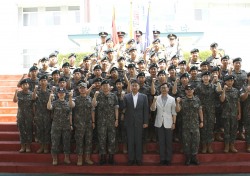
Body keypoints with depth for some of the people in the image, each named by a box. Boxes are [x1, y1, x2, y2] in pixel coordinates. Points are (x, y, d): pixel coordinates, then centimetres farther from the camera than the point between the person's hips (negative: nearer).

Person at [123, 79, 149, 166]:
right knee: (130, 141, 6)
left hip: (139, 122, 0)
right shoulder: (126, 97, 2)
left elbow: (146, 110, 1)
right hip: (129, 122, 0)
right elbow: (124, 109, 4)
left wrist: (145, 122, -1)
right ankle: (131, 158, 16)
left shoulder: (144, 96, 2)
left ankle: (138, 159, 16)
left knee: (139, 140, 6)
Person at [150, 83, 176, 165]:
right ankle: (162, 158, 15)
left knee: (169, 142, 5)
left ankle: (168, 159, 14)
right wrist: (154, 101, -21)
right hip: (159, 123, 1)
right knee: (161, 142, 7)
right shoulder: (157, 98, 3)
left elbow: (174, 112, 1)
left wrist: (174, 123, -3)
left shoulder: (172, 99, 1)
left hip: (168, 123, -1)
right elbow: (152, 109, -6)